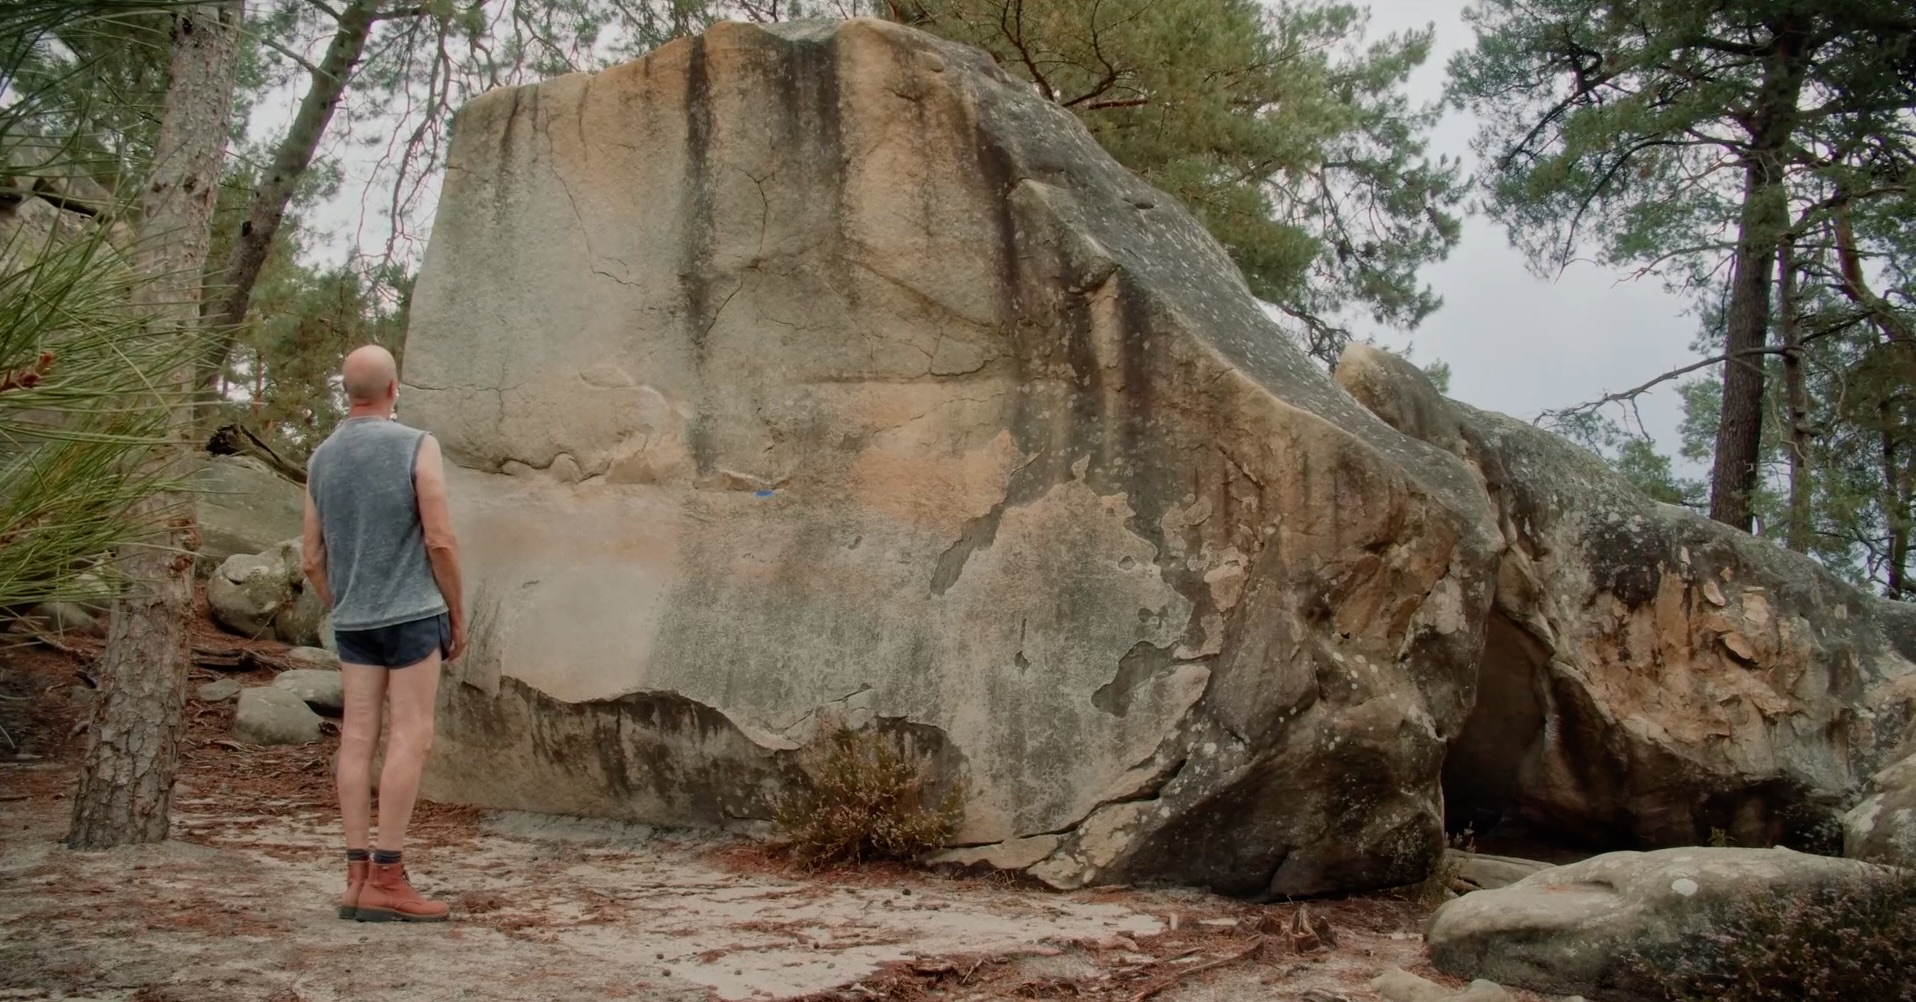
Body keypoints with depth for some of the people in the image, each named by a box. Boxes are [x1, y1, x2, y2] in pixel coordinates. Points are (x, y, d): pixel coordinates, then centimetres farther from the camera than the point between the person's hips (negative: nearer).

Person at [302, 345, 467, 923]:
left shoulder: (322, 458, 8)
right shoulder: (415, 447, -7)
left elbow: (313, 559, 10)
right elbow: (440, 541, -10)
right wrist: (458, 615, -1)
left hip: (352, 619, 6)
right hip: (412, 613, -5)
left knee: (357, 740, 5)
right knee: (410, 739, -4)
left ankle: (358, 876, 7)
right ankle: (387, 879, -6)